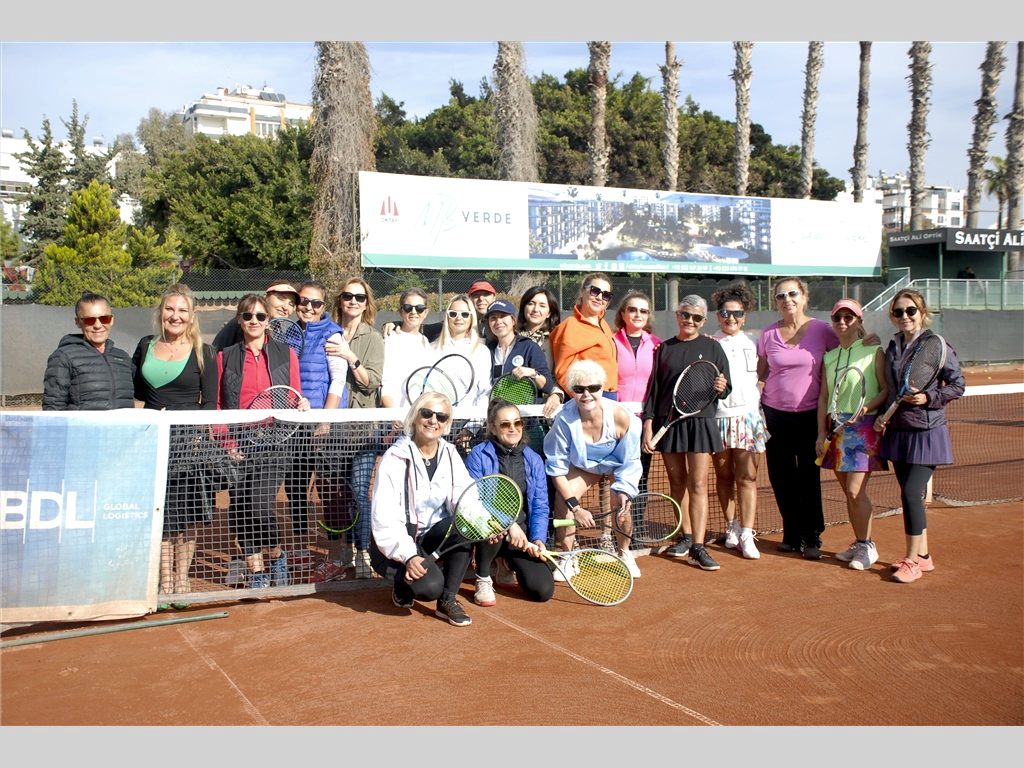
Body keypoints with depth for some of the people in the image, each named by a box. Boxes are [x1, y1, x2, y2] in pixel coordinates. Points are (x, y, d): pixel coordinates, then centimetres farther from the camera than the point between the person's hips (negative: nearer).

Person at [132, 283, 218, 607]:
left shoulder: (203, 353, 1)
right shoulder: (146, 346, 11)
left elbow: (210, 403, 0)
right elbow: (134, 391, 20)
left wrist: (197, 434, -13)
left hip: (188, 437, -2)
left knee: (186, 513, 1)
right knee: (159, 513, 4)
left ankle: (181, 580, 13)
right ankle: (165, 583, 12)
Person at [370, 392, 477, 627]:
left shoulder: (450, 455, 3)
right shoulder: (396, 457, -12)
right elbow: (385, 518, -18)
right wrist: (408, 556, -30)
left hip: (435, 539, 5)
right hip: (398, 544, -5)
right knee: (430, 586, -31)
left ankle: (448, 601, -13)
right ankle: (403, 585, 8)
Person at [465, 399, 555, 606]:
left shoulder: (533, 460, 6)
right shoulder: (479, 455, -6)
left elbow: (540, 507, 4)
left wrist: (538, 539, -12)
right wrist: (509, 524, -26)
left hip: (521, 535, 4)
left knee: (543, 591, -13)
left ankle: (509, 563, 24)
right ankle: (483, 579, -10)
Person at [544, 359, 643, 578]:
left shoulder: (621, 417, -34)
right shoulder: (564, 420, -34)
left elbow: (629, 464, -17)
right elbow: (556, 467, -22)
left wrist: (623, 494, -30)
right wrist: (575, 507, -26)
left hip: (617, 464, 0)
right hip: (582, 465, 1)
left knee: (622, 507, -20)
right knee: (563, 499, -23)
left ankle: (624, 554, 12)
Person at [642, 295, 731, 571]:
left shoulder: (712, 347, 5)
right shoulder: (664, 349, 9)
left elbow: (726, 389, 8)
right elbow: (653, 388, 7)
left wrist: (721, 388, -16)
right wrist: (648, 425, 0)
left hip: (700, 421, -2)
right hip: (668, 421, 2)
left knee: (698, 485, -7)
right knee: (677, 482, 9)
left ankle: (698, 547, -8)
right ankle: (685, 537, 22)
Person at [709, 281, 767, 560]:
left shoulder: (752, 344, 11)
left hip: (748, 416, 0)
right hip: (718, 416, 0)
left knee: (747, 477, -4)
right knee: (724, 476, 8)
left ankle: (747, 535, -2)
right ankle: (731, 527, 22)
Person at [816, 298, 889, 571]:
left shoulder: (873, 351, -1)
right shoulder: (829, 357, 13)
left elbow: (886, 389, -5)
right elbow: (823, 397, 13)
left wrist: (867, 408, -21)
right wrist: (821, 433, 7)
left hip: (864, 427, -5)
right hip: (836, 428, 5)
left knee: (855, 491, -10)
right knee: (848, 492, 9)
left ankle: (868, 546, 5)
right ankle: (859, 543, 21)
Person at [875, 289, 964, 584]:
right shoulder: (893, 346, 8)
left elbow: (958, 385, -5)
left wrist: (928, 398, -18)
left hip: (927, 431, -6)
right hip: (898, 430, 6)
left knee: (911, 492, -11)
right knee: (910, 494, 10)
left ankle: (912, 561, 0)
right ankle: (923, 555, 22)